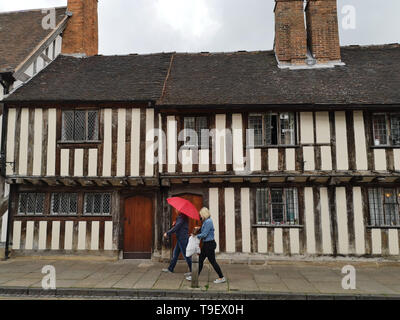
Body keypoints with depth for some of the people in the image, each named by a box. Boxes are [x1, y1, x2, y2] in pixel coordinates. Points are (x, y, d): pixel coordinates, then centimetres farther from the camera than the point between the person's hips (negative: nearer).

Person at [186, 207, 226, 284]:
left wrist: (196, 236, -9)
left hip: (209, 244, -10)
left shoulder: (208, 222, -19)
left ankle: (222, 278, 10)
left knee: (212, 261, -1)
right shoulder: (206, 221, 11)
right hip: (206, 244, 10)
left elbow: (204, 234, -21)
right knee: (200, 260, 13)